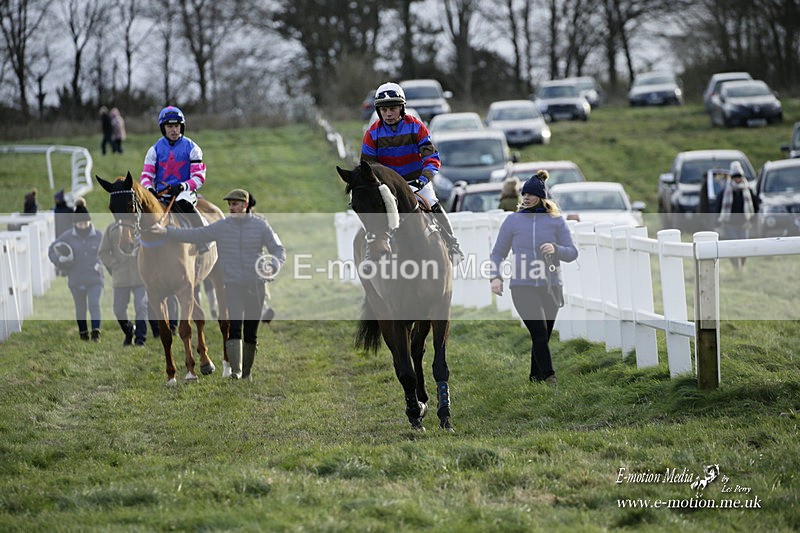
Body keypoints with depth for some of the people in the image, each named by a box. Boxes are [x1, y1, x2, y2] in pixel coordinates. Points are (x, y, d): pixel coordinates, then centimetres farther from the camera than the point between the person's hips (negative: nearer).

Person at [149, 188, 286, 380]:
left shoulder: (260, 225, 2)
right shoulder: (221, 226, 3)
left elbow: (278, 249, 3)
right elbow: (194, 234, -1)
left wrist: (275, 265, -19)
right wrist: (165, 231, -10)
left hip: (256, 287, 1)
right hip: (232, 286, -1)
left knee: (251, 333, 7)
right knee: (234, 328, -17)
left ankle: (246, 373, 18)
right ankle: (235, 371, -26)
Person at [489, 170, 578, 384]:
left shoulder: (556, 221, 7)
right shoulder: (513, 220, 7)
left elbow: (572, 253, 5)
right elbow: (498, 253, 11)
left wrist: (556, 249, -16)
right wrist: (495, 276, -5)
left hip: (550, 286, 2)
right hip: (522, 286, -2)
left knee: (543, 336, 7)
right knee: (539, 332, -17)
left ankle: (536, 377, 21)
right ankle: (549, 377, -18)